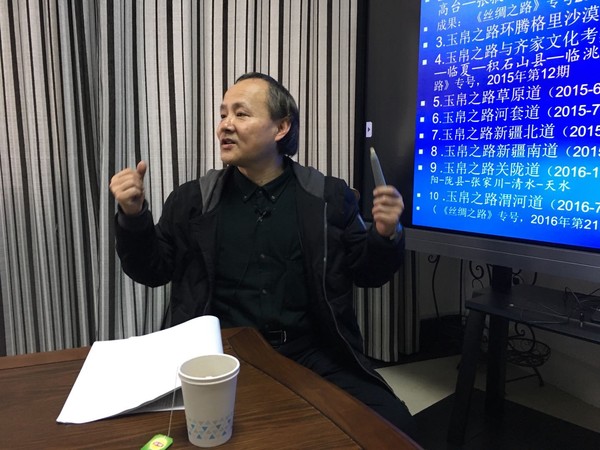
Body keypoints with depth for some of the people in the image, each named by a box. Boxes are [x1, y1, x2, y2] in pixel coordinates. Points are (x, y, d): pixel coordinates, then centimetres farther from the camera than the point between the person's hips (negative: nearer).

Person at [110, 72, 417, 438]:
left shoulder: (328, 197, 3)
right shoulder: (193, 200, 6)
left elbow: (367, 273, 9)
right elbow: (152, 271, 10)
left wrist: (386, 235, -11)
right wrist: (133, 216, -5)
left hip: (311, 356, 0)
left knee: (395, 426, -18)